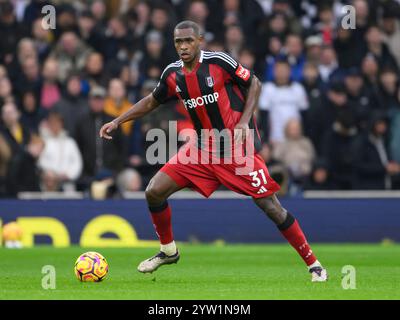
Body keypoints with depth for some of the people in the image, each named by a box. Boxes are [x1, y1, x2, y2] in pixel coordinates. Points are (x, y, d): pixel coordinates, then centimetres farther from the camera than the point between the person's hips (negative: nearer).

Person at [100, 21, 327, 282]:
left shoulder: (218, 62, -14)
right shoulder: (173, 74, 1)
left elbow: (254, 83, -4)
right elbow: (152, 101, 19)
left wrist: (244, 122, -14)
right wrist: (117, 121, 15)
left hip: (239, 147, -5)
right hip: (203, 149, 5)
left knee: (271, 206, -8)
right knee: (154, 192, -4)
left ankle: (313, 264, 4)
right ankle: (168, 251, 18)